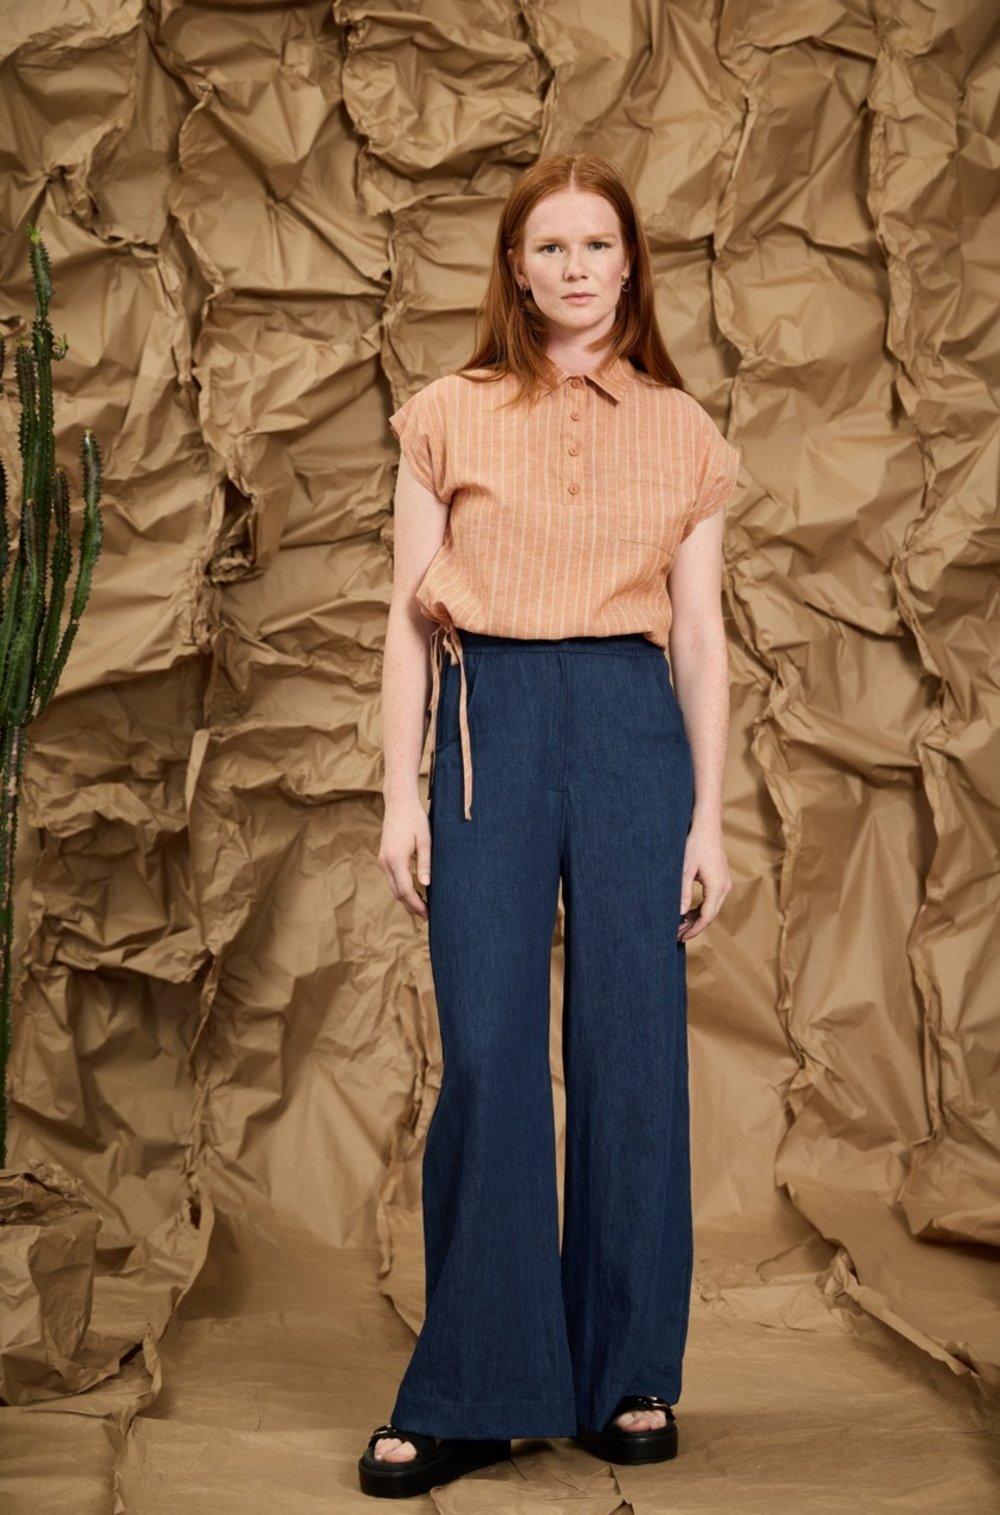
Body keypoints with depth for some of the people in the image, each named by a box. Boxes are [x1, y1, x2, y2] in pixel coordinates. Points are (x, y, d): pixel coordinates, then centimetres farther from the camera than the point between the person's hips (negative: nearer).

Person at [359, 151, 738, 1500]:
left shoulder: (683, 435, 11)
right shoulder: (449, 419, 8)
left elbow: (700, 634, 10)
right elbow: (410, 618, 6)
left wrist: (709, 816, 5)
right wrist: (402, 793, -1)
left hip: (633, 726, 1)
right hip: (491, 726, -1)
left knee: (632, 1051, 2)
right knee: (487, 1056, -5)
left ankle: (629, 1377, 15)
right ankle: (470, 1396, 5)